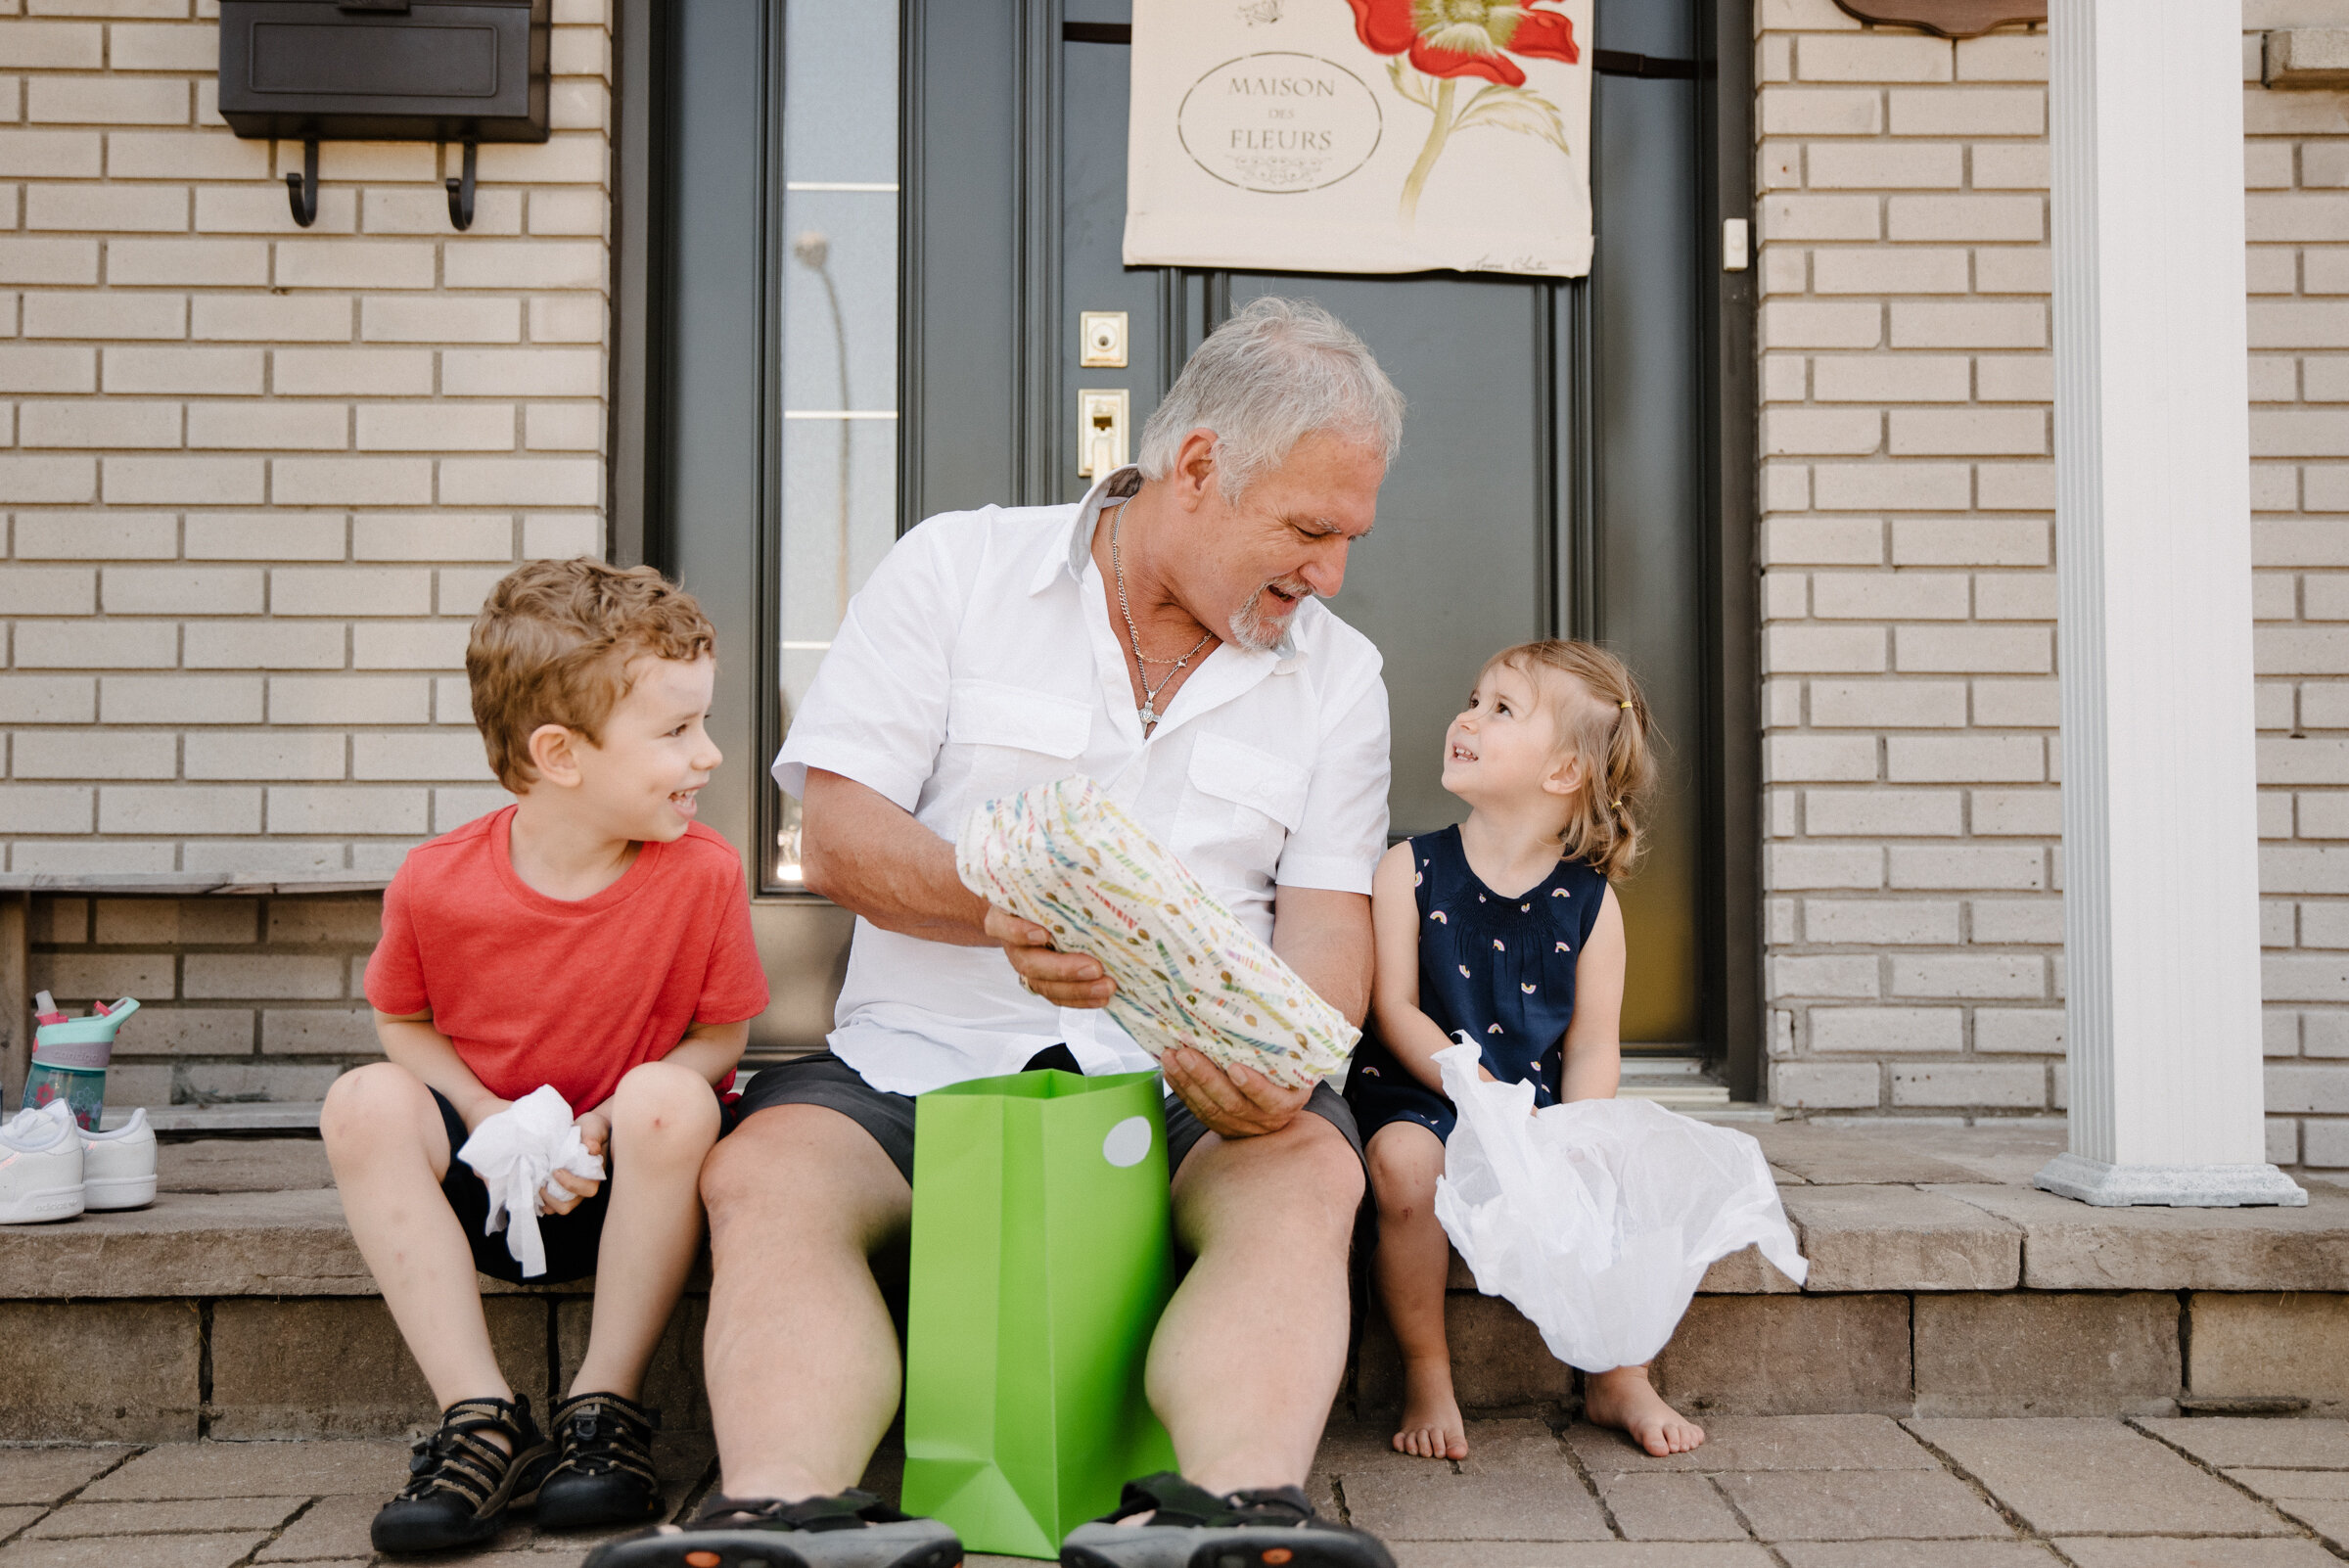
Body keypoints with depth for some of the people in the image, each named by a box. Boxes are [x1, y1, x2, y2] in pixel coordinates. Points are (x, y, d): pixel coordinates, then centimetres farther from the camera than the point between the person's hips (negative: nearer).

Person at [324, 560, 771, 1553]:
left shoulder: (703, 876, -15)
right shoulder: (434, 884, -14)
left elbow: (721, 1035, -6)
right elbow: (402, 1024, 2)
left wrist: (613, 1122, -22)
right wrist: (492, 1123, -15)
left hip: (627, 1177, -1)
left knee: (670, 1098, -32)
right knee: (364, 1103, -24)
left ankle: (606, 1413, -18)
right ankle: (482, 1422, -23)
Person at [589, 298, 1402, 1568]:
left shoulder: (1338, 674, 13)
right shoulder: (955, 571, 5)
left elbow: (1327, 920, 6)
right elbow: (834, 839, -3)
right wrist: (997, 903, -23)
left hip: (1189, 1084, 1)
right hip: (924, 1059, 0)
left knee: (1308, 1177, -31)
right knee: (763, 1181, -28)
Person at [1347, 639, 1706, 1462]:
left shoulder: (1588, 902, 1)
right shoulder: (1410, 871, -3)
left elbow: (1592, 1045, 0)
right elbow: (1395, 1010, -10)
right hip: (1419, 1095, -2)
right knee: (1405, 1162, -33)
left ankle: (1618, 1379, 7)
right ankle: (1426, 1378, -12)